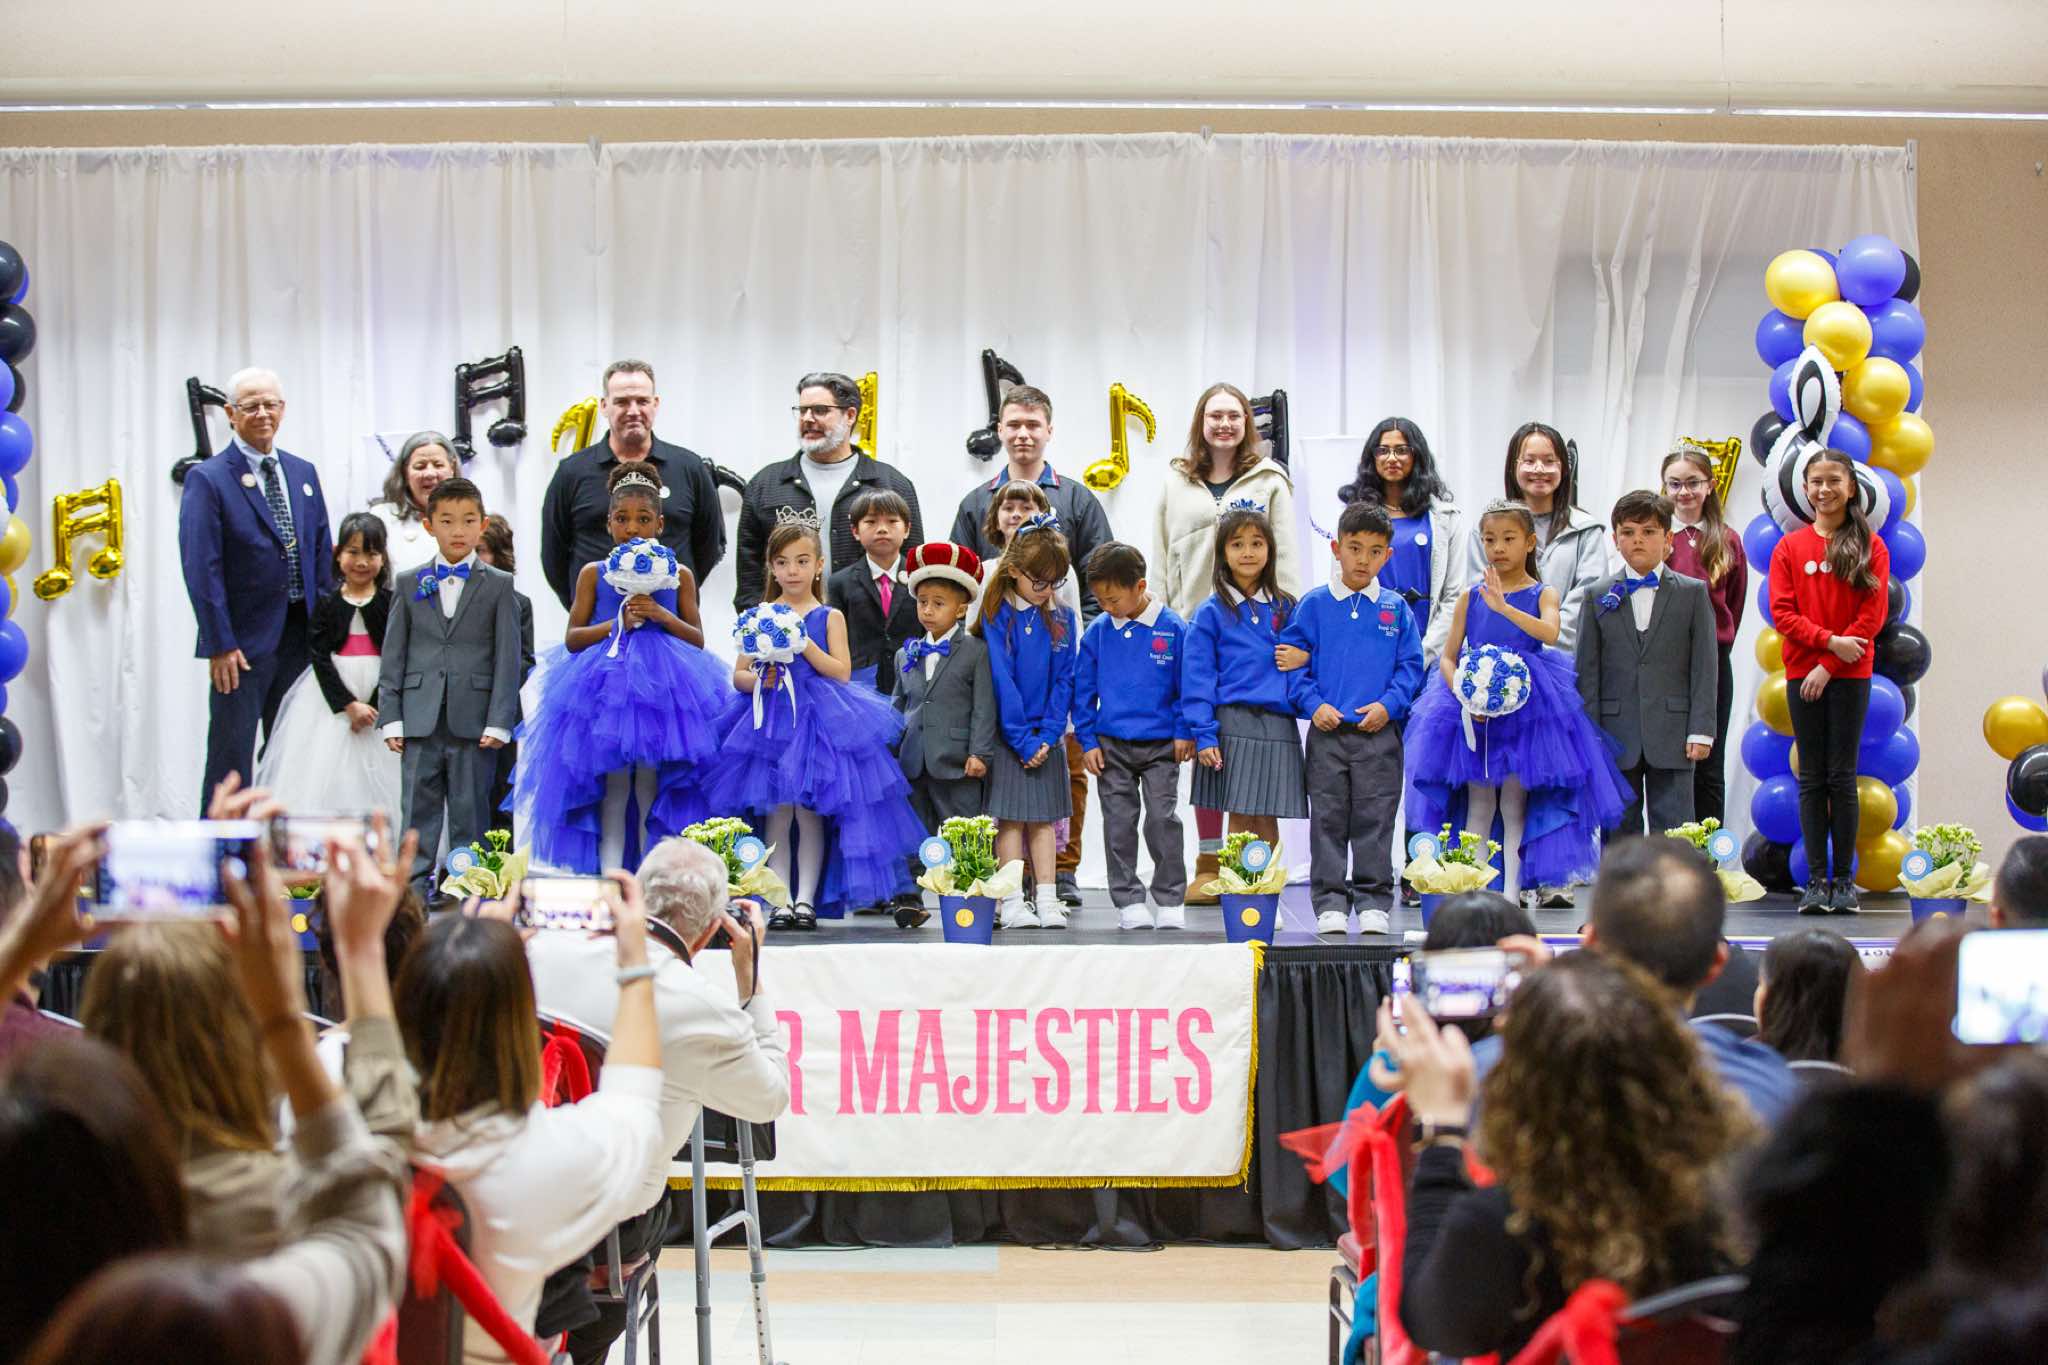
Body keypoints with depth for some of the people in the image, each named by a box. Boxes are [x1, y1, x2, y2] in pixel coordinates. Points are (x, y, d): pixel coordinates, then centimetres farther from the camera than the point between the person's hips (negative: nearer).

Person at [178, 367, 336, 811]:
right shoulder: (207, 478, -7)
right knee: (231, 756, -2)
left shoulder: (304, 473, 11)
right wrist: (220, 644, -17)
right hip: (244, 641, -6)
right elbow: (200, 568, -12)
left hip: (301, 636, 6)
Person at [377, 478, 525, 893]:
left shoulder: (498, 586, 5)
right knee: (419, 810, 4)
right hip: (421, 719, 2)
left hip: (473, 721, -1)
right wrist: (391, 718, 1)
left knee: (471, 810, 4)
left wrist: (499, 722, -7)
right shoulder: (410, 583, 10)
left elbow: (507, 657, 1)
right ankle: (415, 885, 9)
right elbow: (394, 655, 9)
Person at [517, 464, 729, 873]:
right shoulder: (594, 574, 6)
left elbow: (698, 640, 7)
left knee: (652, 785, 1)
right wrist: (617, 623, -10)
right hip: (606, 685, 0)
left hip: (664, 685, 0)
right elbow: (572, 639, 4)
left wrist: (664, 617, -10)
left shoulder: (679, 575, 7)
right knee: (613, 784, -2)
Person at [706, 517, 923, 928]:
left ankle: (807, 899, 3)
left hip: (818, 720, -1)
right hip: (771, 720, 1)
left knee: (810, 813, -2)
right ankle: (780, 902, 3)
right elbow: (738, 674, 8)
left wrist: (805, 644, -14)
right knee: (777, 814, -1)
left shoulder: (829, 617, 5)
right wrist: (759, 679, -13)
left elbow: (842, 671, -4)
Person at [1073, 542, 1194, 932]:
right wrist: (1088, 740, 2)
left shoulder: (1173, 629, -6)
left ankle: (1171, 902, 7)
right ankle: (1129, 902, 13)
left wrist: (1184, 732, -3)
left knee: (1164, 820, -3)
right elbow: (1083, 689, 6)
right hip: (1110, 746, 2)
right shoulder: (1097, 632, 1)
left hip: (1161, 746, -2)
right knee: (1119, 825, 5)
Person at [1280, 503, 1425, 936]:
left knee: (1374, 821, 2)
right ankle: (1330, 904, 8)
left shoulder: (1396, 609, 6)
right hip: (1326, 733, 0)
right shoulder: (1314, 605, 3)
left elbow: (1411, 666, 6)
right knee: (1328, 821, 3)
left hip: (1379, 733, 0)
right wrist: (1313, 703, -10)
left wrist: (1389, 704, -9)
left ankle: (1374, 904, 9)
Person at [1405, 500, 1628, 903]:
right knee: (1477, 805, 5)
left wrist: (1504, 607, -34)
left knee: (1515, 806, 4)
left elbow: (1549, 632, -22)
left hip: (1526, 709, -1)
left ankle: (1511, 893, 7)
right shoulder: (1471, 596, 5)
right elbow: (1447, 656, 4)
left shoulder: (1542, 594, 0)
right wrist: (1464, 695, -14)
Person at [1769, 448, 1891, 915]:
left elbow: (1872, 616, -4)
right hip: (1802, 674, 1)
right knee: (1811, 778, 3)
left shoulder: (1870, 546, 1)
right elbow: (1782, 613, -1)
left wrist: (1828, 667, -11)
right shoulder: (1790, 547, 5)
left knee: (1842, 776, 0)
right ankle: (1816, 880, 5)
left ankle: (1844, 878, 5)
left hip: (1850, 675, -1)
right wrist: (1830, 641, -14)